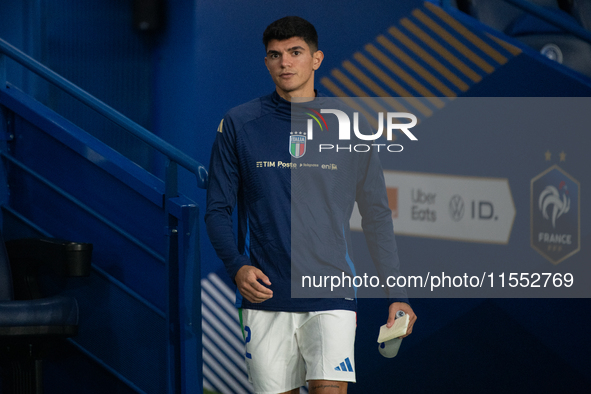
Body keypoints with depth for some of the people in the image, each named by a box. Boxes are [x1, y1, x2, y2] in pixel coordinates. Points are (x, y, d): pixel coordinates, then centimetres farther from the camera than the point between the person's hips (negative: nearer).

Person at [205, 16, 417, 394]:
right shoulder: (238, 125, 4)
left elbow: (377, 215, 10)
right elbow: (218, 209, 7)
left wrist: (397, 295, 6)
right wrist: (237, 266, -11)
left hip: (330, 296, -1)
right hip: (264, 297, 1)